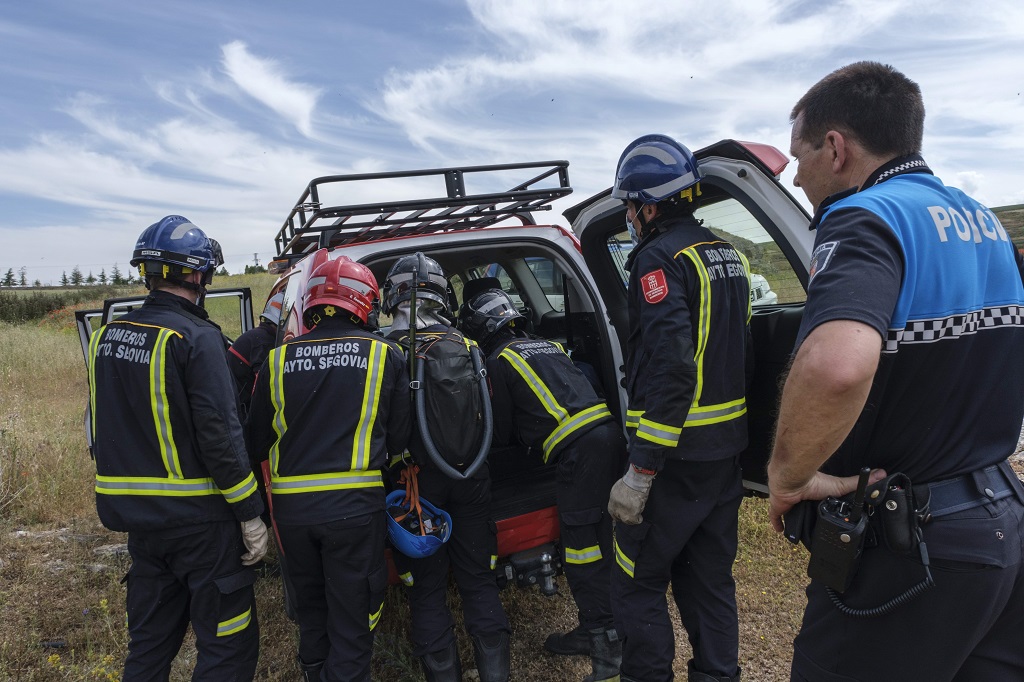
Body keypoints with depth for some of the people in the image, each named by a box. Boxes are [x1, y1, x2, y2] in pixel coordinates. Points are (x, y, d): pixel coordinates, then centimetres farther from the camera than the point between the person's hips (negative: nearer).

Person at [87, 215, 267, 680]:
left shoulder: (106, 337, 6)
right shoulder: (196, 337, -18)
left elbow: (104, 429, 14)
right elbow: (220, 434, -21)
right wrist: (250, 513, -13)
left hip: (135, 514, 8)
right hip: (197, 519, -7)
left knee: (149, 642, 21)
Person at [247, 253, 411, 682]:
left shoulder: (278, 360, 0)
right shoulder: (385, 355, -4)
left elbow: (258, 440, 9)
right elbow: (399, 437, 4)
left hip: (291, 505, 3)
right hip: (354, 504, -3)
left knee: (310, 603, 25)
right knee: (352, 615, 10)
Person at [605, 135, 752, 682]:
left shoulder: (660, 258, -16)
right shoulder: (730, 254, 12)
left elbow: (669, 370, -27)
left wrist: (640, 473, -24)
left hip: (677, 457, -9)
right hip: (727, 450, 9)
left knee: (638, 582, 6)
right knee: (709, 577, 20)